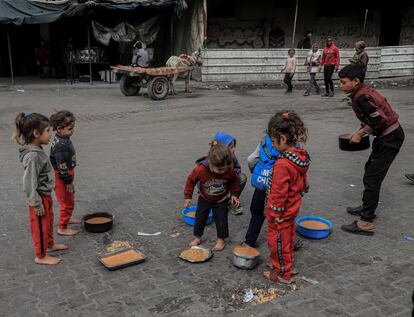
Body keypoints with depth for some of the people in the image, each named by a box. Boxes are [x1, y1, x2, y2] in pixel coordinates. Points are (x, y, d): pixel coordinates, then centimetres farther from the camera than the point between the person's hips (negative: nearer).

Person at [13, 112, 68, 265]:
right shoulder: (32, 156, -30)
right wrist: (37, 205, -20)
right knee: (40, 227, 9)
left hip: (46, 195, 9)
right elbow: (29, 184, -27)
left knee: (49, 222, 27)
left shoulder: (37, 149, -1)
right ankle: (41, 256, 27)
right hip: (40, 198, -9)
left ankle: (50, 244, 48)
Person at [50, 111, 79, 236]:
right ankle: (62, 228, 18)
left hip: (67, 174, 10)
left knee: (69, 200, 27)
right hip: (63, 177, -10)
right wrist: (68, 181, -19)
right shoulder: (61, 145, -29)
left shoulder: (63, 139, 2)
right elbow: (62, 166, -27)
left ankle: (67, 218, 47)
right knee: (67, 203, 4)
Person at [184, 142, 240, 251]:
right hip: (204, 199, 0)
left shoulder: (229, 170, -29)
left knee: (221, 220, 5)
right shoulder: (200, 169, -34)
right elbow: (191, 180, -14)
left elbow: (234, 180, -4)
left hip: (221, 200, 0)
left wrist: (234, 194, -7)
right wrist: (188, 196, -9)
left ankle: (221, 240, 27)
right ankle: (197, 237, 33)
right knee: (200, 218, 10)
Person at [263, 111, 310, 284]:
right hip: (293, 208, 9)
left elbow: (279, 194, -26)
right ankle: (288, 267, 43)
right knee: (288, 239, 25)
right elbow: (303, 182, 9)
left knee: (278, 242, 11)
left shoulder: (282, 165, -33)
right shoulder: (301, 156, -6)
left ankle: (282, 274, 28)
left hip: (281, 213, -8)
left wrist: (275, 214, -15)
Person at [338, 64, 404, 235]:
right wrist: (361, 131, 7)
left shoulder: (361, 98, -21)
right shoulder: (363, 92, 8)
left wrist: (361, 133, -17)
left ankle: (366, 222, -4)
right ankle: (368, 207, 38)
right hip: (389, 135, 11)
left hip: (389, 138, -11)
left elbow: (379, 119, -28)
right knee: (371, 169, 22)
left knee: (372, 177, -8)